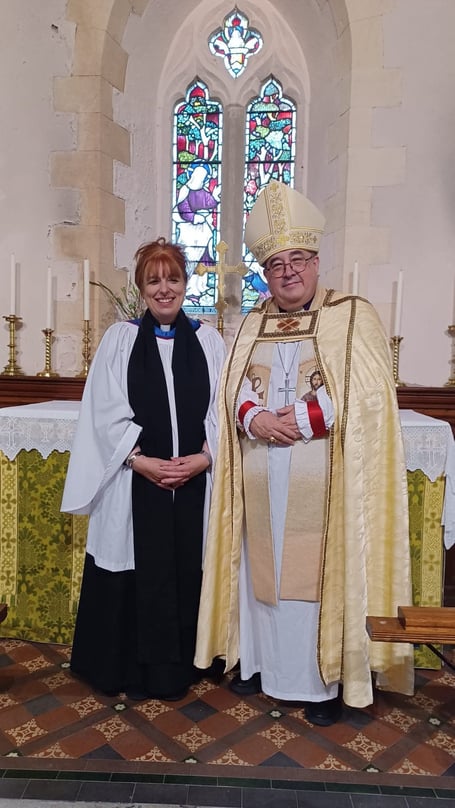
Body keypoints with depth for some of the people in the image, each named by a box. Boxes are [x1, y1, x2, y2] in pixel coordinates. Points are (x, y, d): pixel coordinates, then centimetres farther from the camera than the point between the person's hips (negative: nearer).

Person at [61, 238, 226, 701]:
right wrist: (140, 460, -13)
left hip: (195, 481, 2)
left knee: (185, 573, 9)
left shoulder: (208, 341, 7)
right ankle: (131, 669, 27)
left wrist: (204, 457, -11)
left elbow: (221, 407, 3)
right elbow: (107, 411, -3)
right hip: (134, 482, -1)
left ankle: (176, 668, 29)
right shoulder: (120, 338, 3)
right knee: (136, 577, 7)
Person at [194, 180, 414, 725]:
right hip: (262, 481, 4)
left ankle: (326, 680, 21)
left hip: (324, 482, -4)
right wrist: (255, 417, -12)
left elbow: (369, 396, -9)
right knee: (262, 567, 12)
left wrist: (304, 419, -16)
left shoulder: (354, 316, 0)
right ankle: (261, 663, 32)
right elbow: (232, 392, 9)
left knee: (321, 572, 2)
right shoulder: (252, 324, 14)